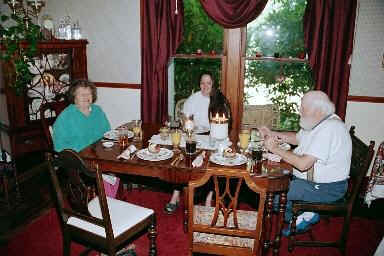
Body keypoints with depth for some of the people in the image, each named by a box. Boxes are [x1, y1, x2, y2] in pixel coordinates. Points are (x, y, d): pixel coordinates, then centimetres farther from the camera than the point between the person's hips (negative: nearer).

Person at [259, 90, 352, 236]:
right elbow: (298, 138, 19)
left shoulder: (330, 128, -28)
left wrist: (275, 149, -22)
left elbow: (303, 164, -32)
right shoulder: (318, 122, 3)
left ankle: (305, 217, 12)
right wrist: (273, 134, 4)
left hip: (327, 188, -9)